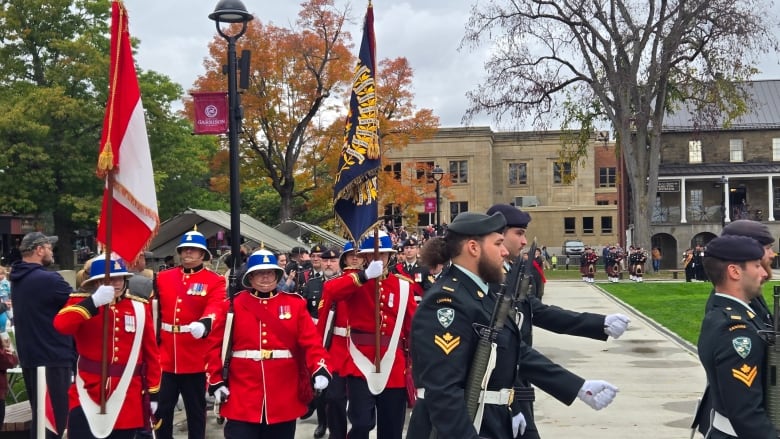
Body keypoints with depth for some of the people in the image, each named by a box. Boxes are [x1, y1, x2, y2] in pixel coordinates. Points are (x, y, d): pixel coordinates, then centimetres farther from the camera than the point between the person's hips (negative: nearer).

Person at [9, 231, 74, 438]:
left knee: (40, 417, 18)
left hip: (29, 358, 9)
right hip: (52, 358, -9)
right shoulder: (48, 279, -18)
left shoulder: (17, 279, 10)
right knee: (56, 419, -3)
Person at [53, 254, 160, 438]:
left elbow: (151, 352, 8)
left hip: (128, 397, 2)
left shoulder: (140, 306, 4)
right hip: (89, 393, -2)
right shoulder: (81, 302, -1)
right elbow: (61, 324, -24)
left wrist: (153, 393, 7)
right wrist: (94, 302, -31)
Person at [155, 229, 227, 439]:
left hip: (195, 358, -3)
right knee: (162, 408, 10)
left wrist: (204, 323, -41)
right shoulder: (163, 277, 8)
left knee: (196, 410, 10)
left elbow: (216, 307, -20)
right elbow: (155, 311, 10)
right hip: (165, 356, 3)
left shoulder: (215, 281, -2)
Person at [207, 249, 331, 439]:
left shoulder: (294, 304, 5)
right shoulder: (234, 304, 2)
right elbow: (218, 344, 2)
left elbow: (311, 341, -3)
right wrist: (216, 380, -4)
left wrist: (320, 369, -19)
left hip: (284, 400, 2)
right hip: (241, 399, -1)